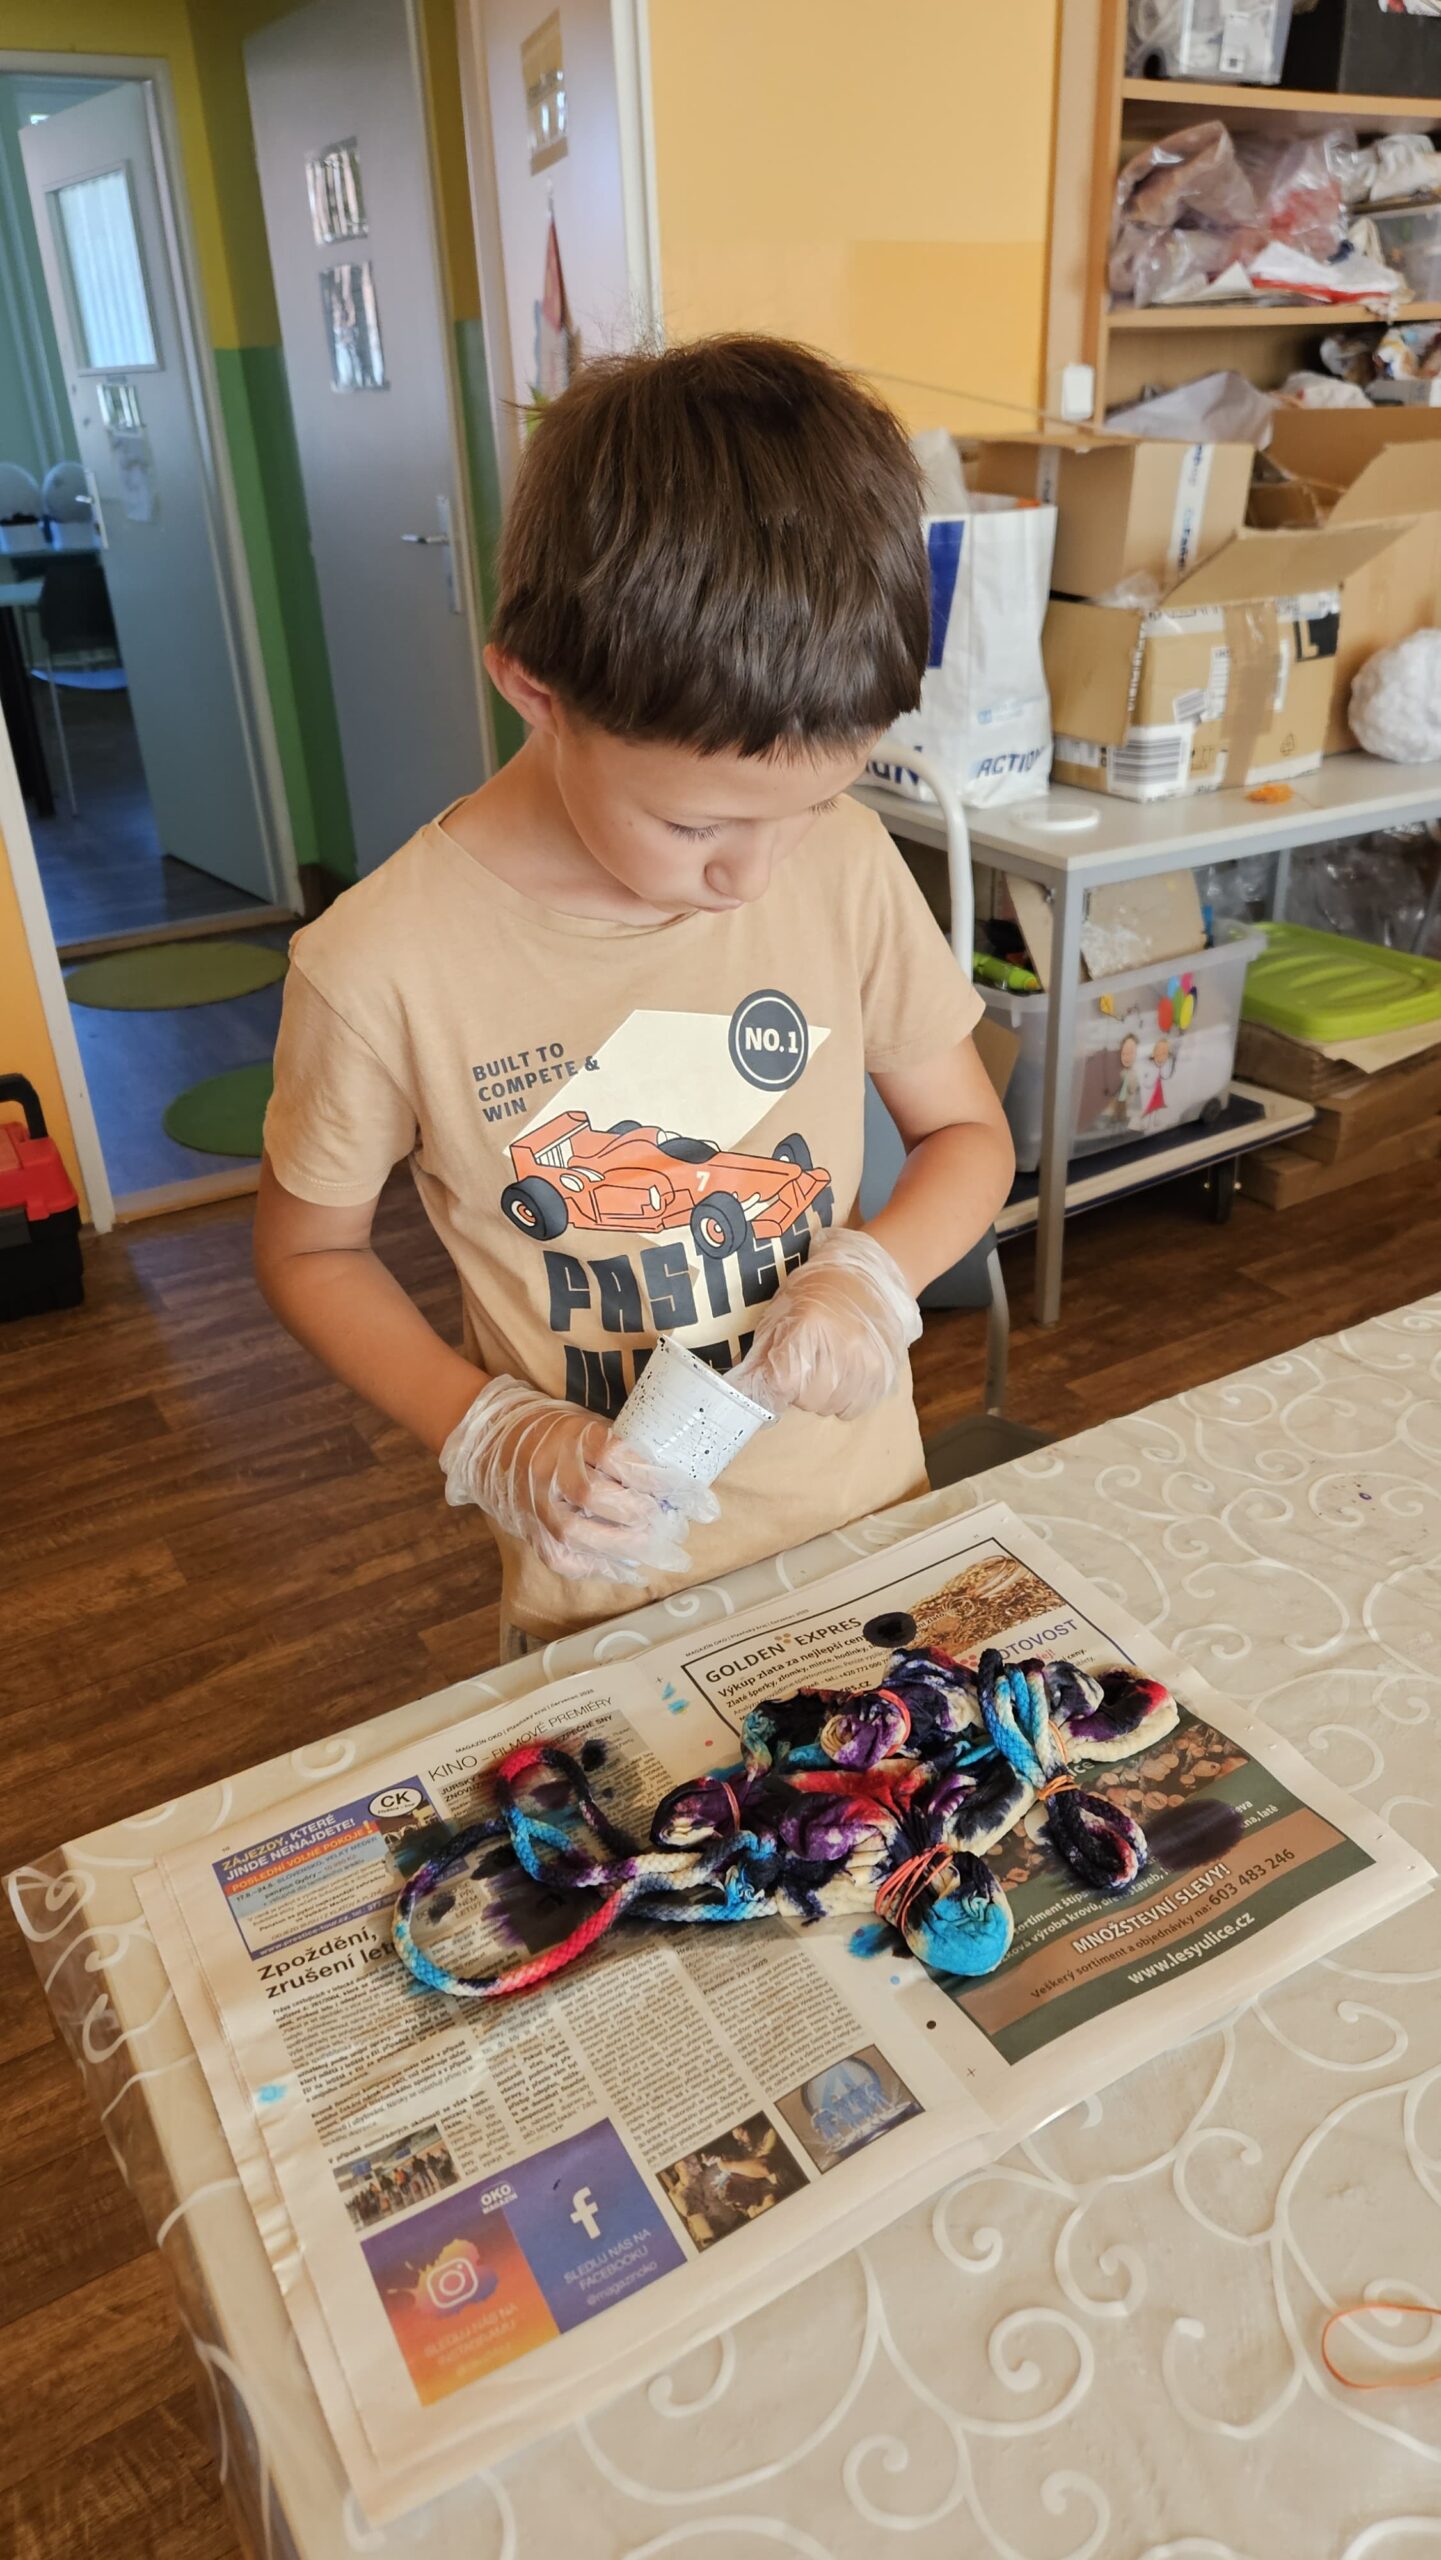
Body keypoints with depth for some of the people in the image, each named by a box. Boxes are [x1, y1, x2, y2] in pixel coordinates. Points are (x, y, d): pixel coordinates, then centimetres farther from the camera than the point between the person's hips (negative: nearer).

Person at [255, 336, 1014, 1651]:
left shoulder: (846, 865, -14)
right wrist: (491, 1439, -19)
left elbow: (968, 1131, 0)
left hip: (871, 1518, 3)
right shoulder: (384, 966, -22)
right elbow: (309, 1248, -6)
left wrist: (875, 1276, -19)